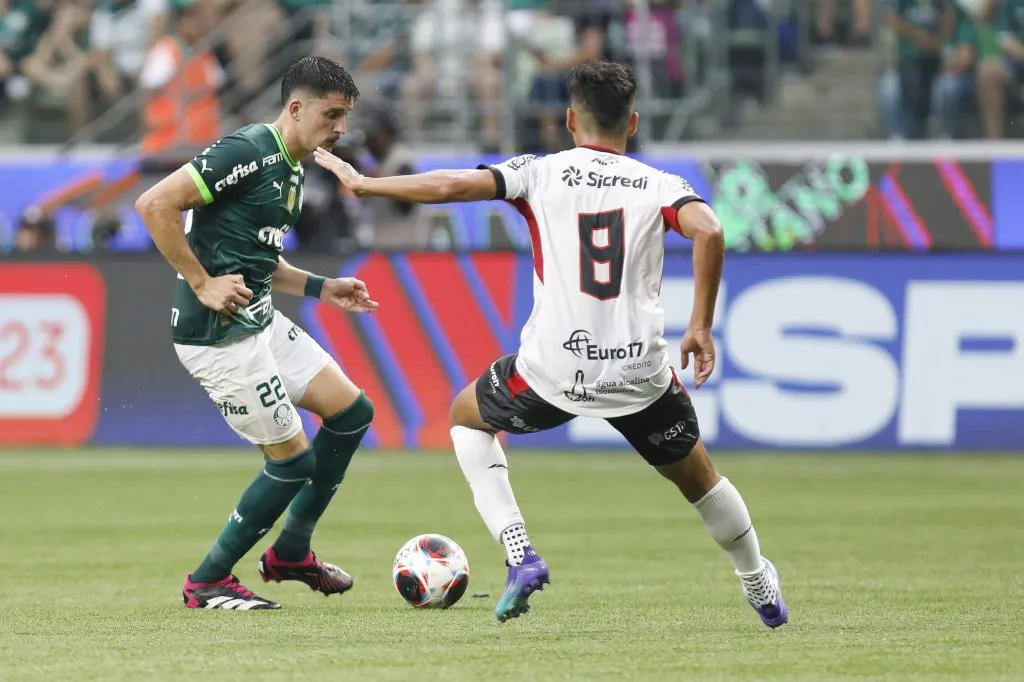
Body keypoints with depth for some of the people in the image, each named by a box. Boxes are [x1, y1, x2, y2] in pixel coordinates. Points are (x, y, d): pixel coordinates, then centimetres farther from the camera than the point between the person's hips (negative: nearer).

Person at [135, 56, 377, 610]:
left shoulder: (291, 170, 13)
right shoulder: (249, 152, -18)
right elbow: (154, 204, -24)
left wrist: (321, 288, 14)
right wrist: (202, 284, -22)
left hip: (259, 321, 10)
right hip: (218, 335, -10)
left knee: (352, 412, 11)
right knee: (294, 459, -3)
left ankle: (290, 554, 24)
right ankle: (207, 583, 11)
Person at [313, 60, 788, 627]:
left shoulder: (542, 173, 3)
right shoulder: (659, 186, 6)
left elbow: (449, 186, -8)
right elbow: (707, 232, -14)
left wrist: (361, 183, 4)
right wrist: (701, 327, -6)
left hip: (553, 371, -2)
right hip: (640, 375, 2)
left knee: (466, 416, 29)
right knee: (697, 476, 28)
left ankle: (519, 554, 12)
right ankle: (761, 589, 42)